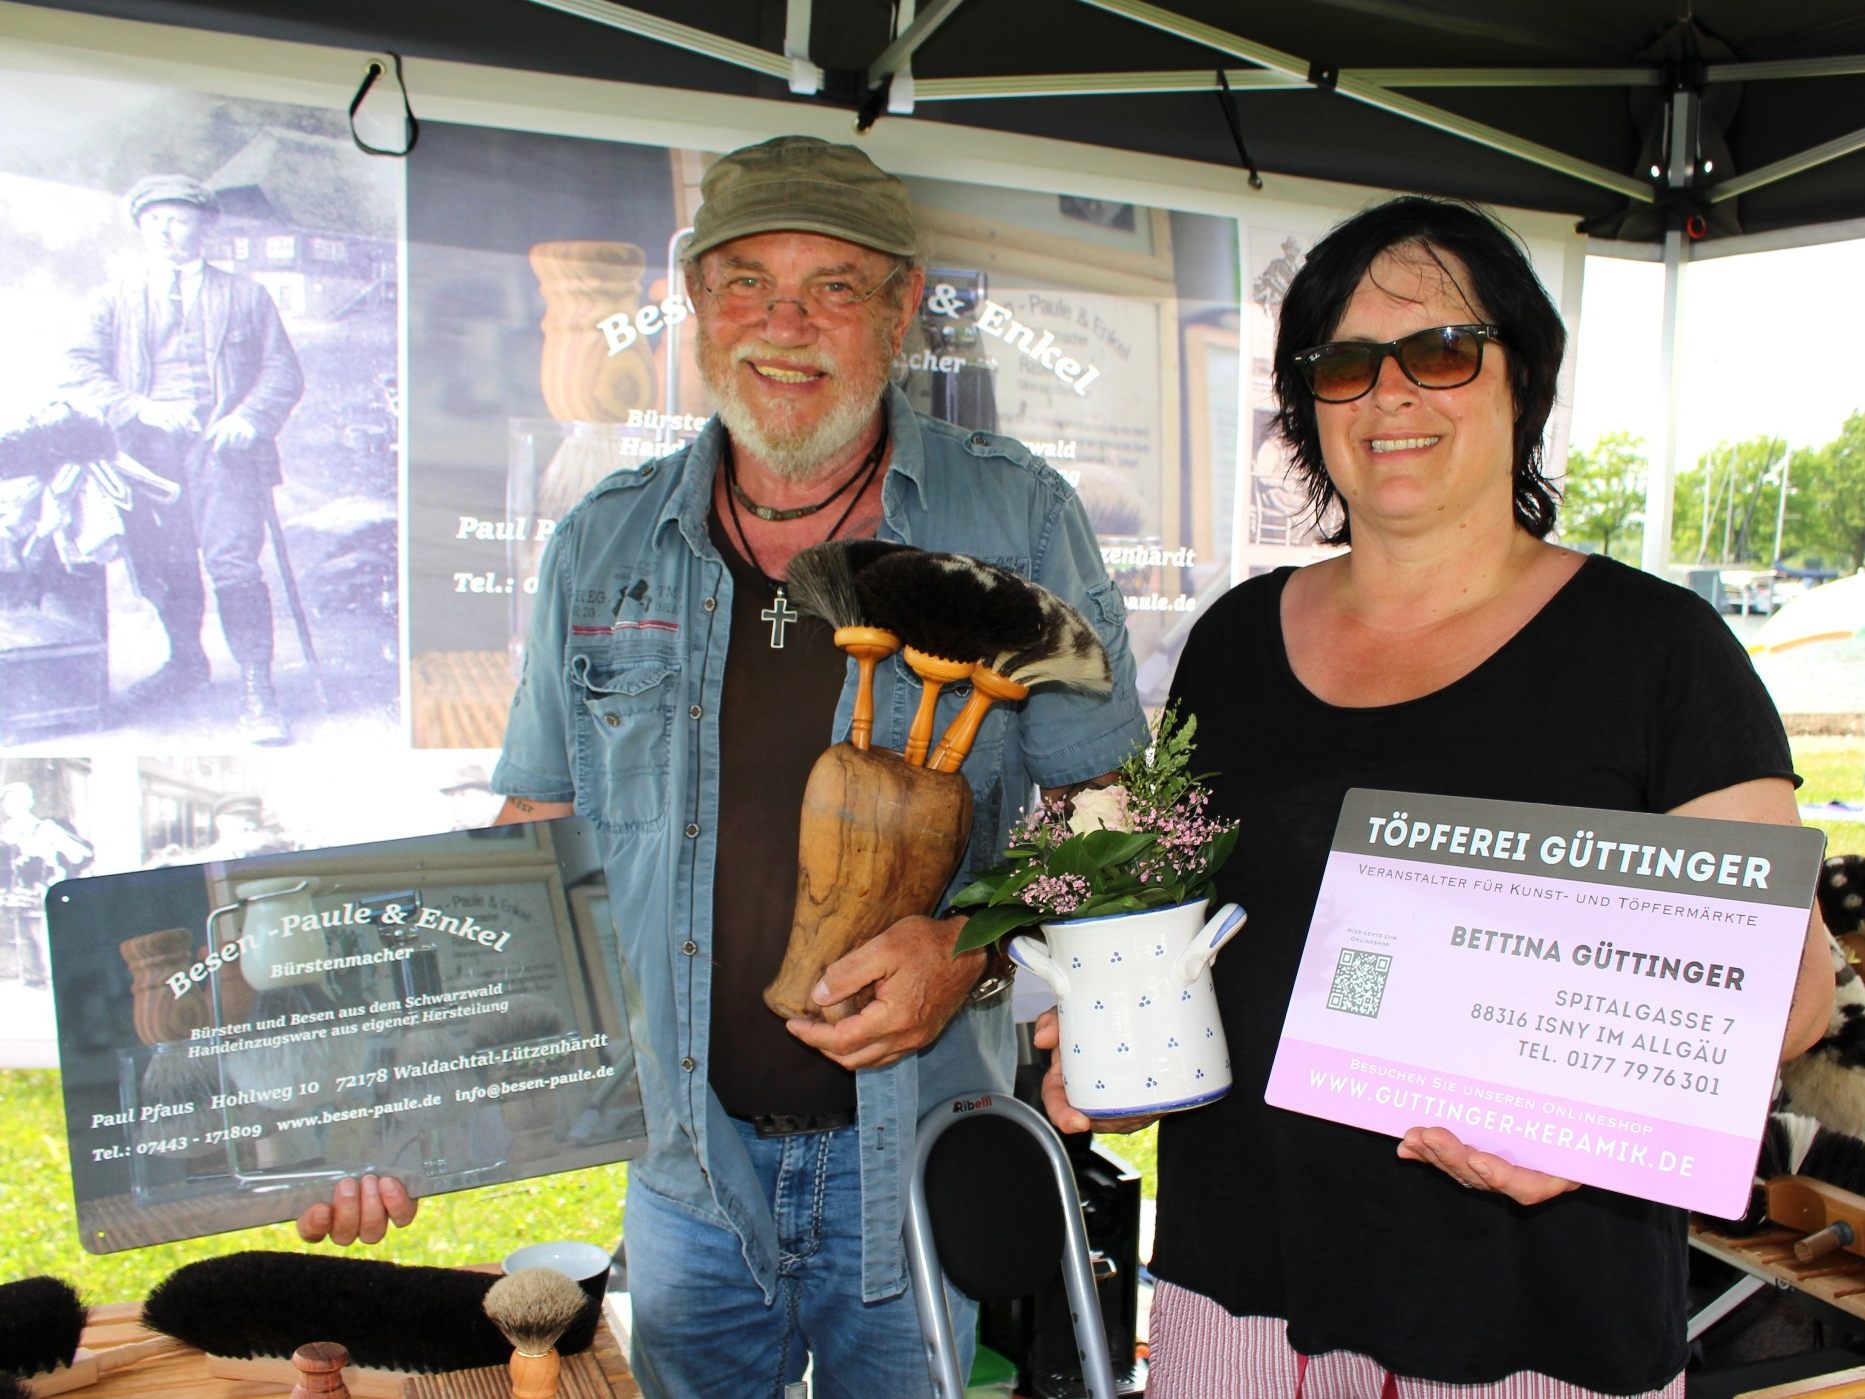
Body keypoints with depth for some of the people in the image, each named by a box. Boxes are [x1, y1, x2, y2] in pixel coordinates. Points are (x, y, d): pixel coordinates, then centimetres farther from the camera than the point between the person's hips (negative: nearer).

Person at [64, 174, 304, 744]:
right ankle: (185, 661, 29)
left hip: (219, 447, -3)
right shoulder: (114, 300, 18)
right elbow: (80, 371, 6)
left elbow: (283, 371, 8)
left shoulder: (245, 295, 15)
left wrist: (249, 416, -12)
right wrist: (139, 409, -11)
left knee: (233, 561, -16)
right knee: (162, 568, 6)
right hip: (147, 450, 3)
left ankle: (256, 690, -13)